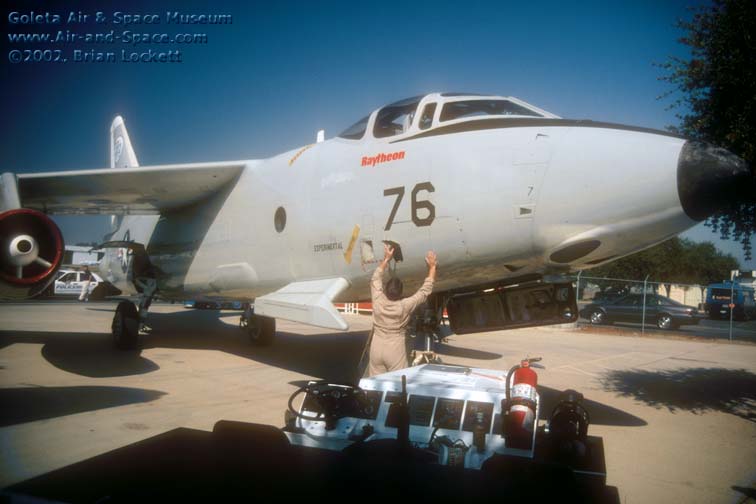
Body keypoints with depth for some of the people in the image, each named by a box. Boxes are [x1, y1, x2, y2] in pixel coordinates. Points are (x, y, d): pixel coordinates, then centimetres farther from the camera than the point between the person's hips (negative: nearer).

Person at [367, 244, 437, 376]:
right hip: (395, 351, -3)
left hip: (376, 349, 4)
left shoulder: (378, 301, -8)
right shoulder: (404, 306, -15)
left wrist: (386, 259, 17)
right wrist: (432, 267, 1)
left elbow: (376, 279, 10)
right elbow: (425, 291, -6)